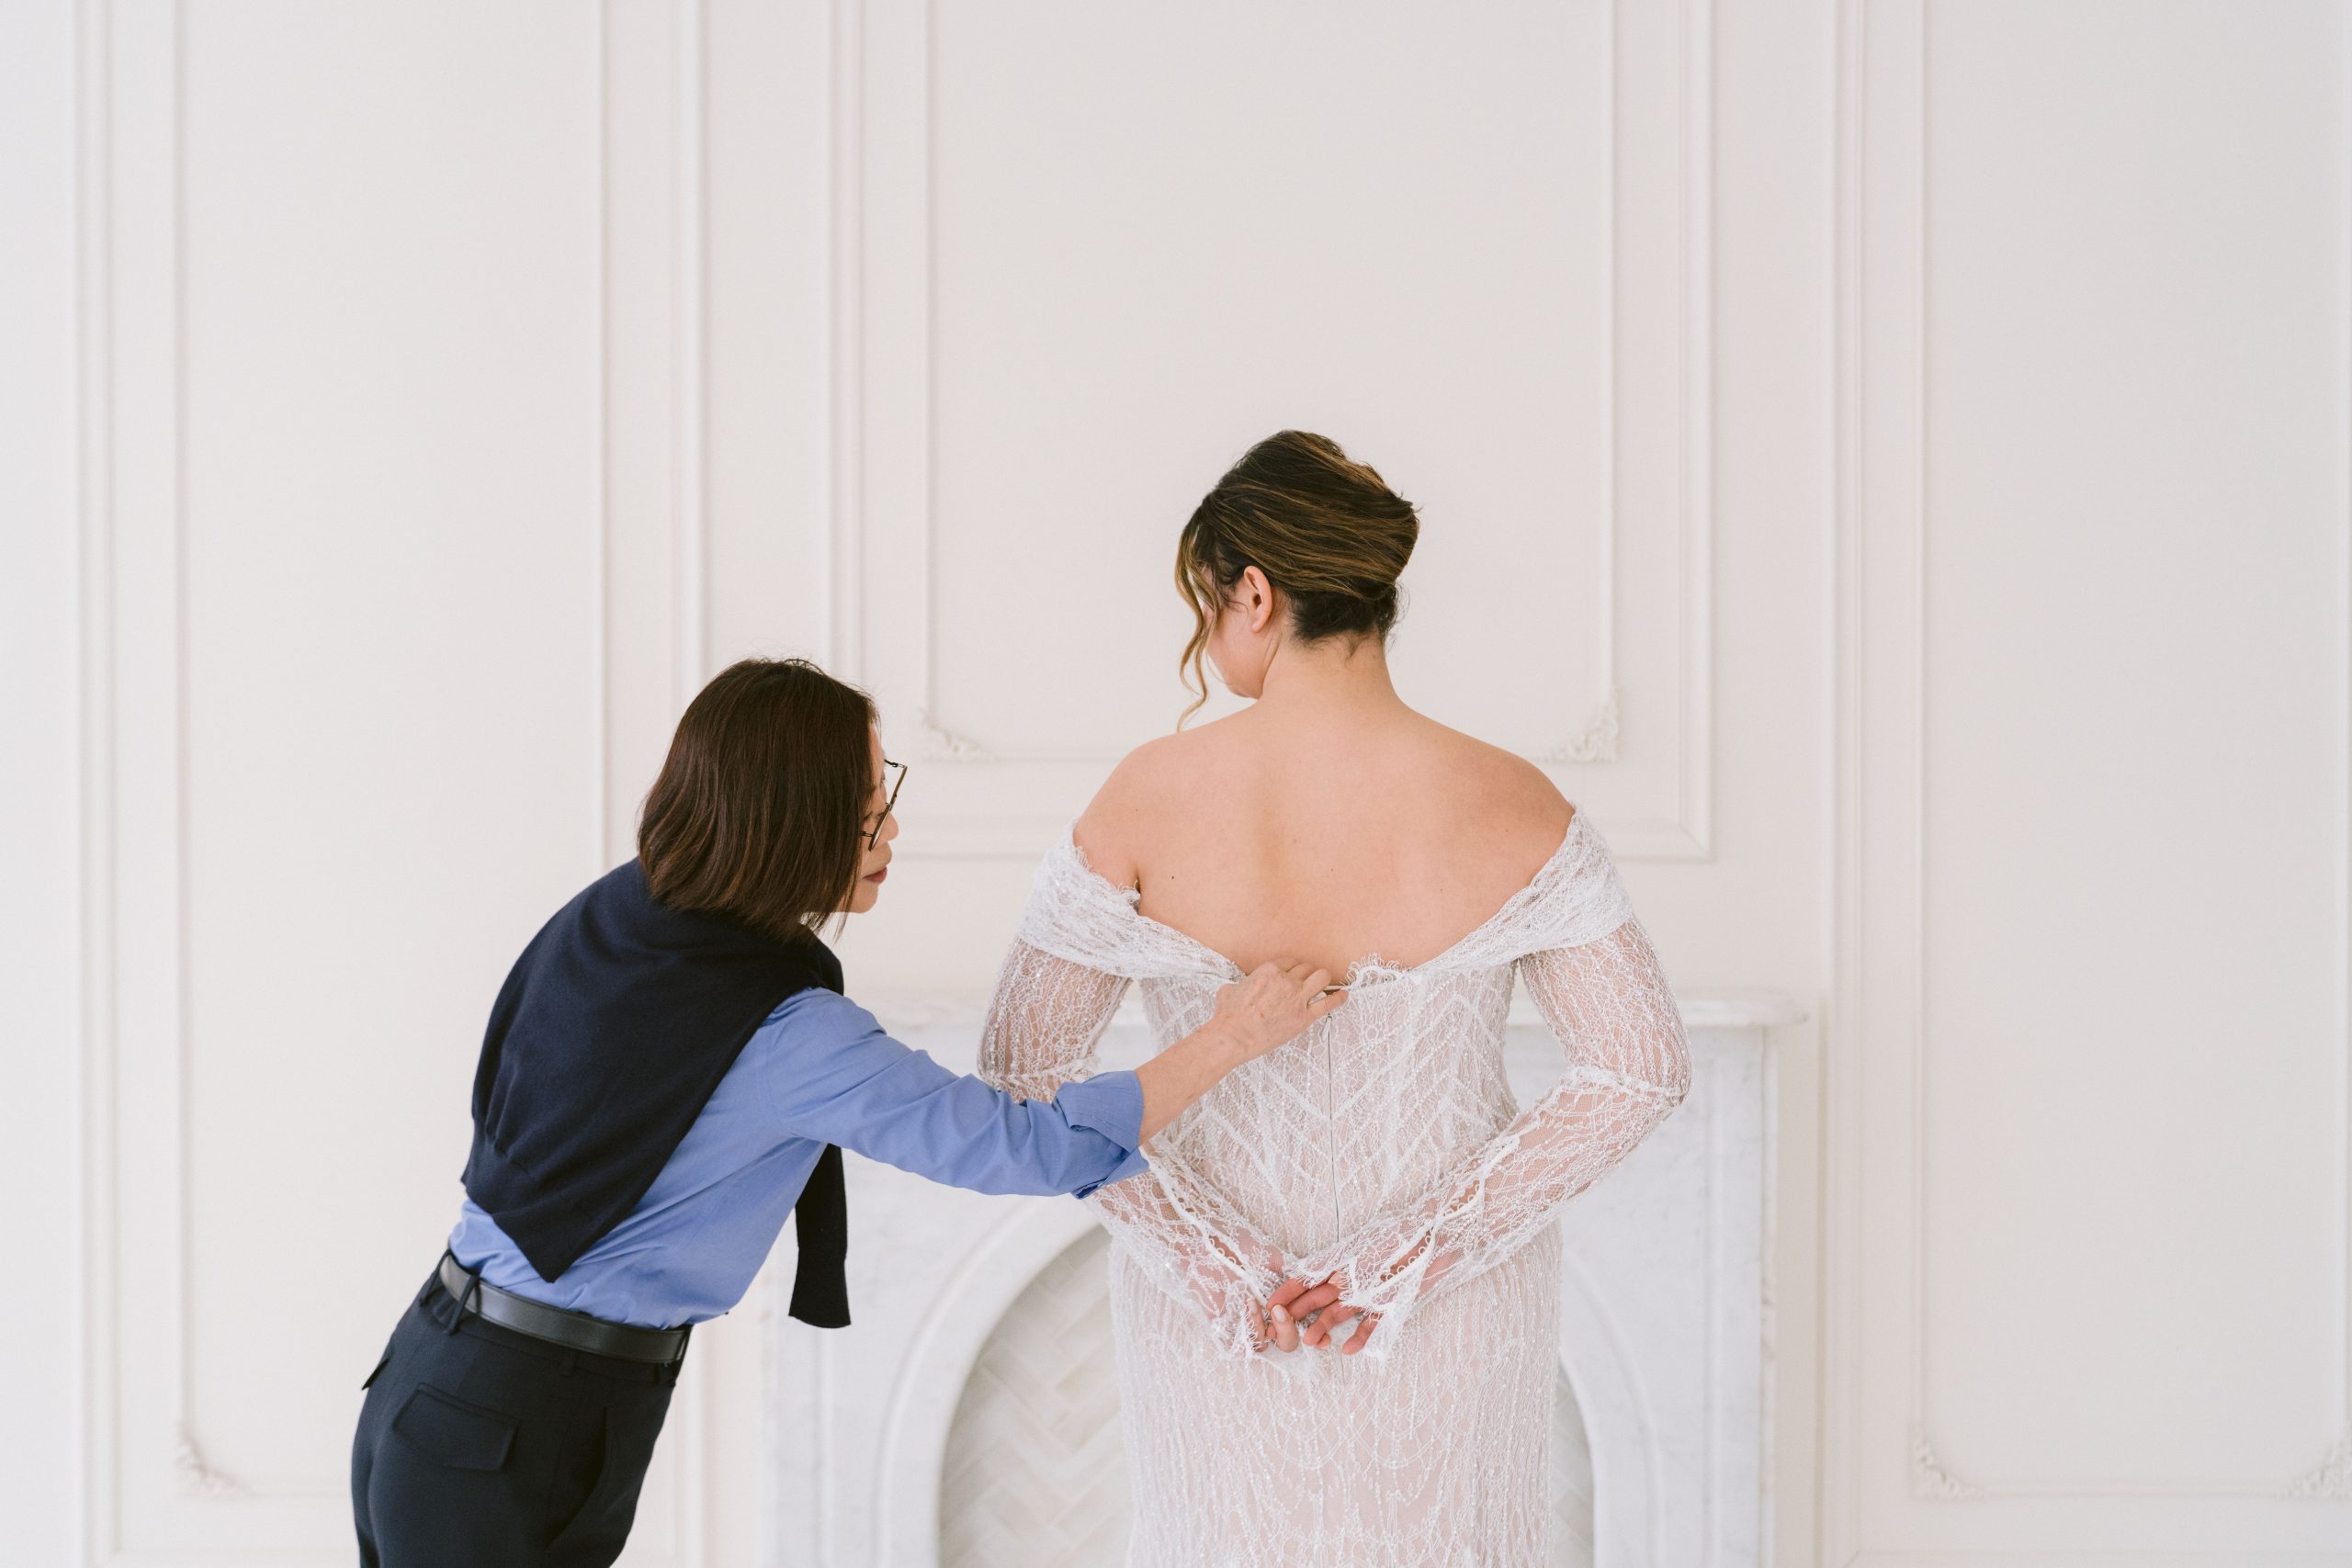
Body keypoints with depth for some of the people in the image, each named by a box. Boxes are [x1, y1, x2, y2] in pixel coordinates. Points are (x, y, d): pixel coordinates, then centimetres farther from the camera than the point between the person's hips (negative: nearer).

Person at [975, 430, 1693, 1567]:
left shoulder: (1151, 799, -16)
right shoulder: (1510, 808, -16)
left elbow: (1024, 1061, -13)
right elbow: (1643, 1068, -13)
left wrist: (1200, 1257, -12)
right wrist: (1425, 1248, -13)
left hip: (1211, 1318, 0)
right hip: (1456, 1329, 0)